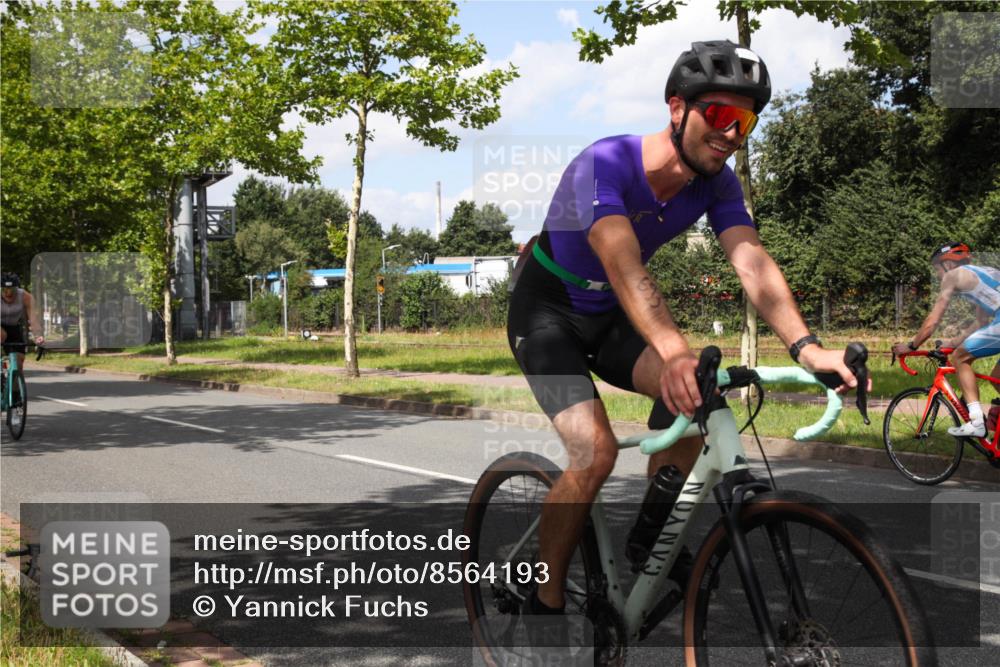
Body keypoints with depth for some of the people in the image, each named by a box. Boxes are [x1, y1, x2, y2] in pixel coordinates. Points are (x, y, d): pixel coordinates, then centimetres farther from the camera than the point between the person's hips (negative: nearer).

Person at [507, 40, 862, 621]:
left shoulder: (716, 183, -11)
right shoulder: (606, 163, -30)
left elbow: (753, 261, -24)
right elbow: (624, 265, -45)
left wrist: (805, 346, -41)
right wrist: (675, 353, -61)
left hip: (609, 317, 6)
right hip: (548, 312, -6)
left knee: (696, 392, -19)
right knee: (597, 451, -23)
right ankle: (546, 600, -4)